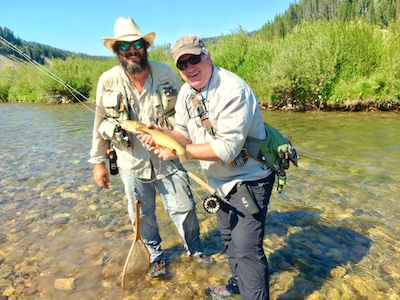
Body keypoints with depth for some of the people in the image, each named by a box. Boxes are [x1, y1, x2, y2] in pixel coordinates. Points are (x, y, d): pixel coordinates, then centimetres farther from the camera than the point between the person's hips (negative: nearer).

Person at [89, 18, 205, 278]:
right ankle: (156, 256, 42)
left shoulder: (165, 73, -8)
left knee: (184, 208, 9)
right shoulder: (108, 81, -7)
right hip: (132, 163, 1)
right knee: (143, 215, 15)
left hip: (167, 158, 0)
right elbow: (100, 124, 1)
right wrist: (98, 161, 2)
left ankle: (195, 249, 39)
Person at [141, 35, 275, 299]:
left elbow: (227, 148, -33)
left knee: (246, 248, -8)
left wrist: (180, 152, -29)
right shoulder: (186, 92, -1)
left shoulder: (232, 90, -28)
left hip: (249, 179, -9)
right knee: (229, 236, 24)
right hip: (222, 179, 9)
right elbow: (183, 133, 3)